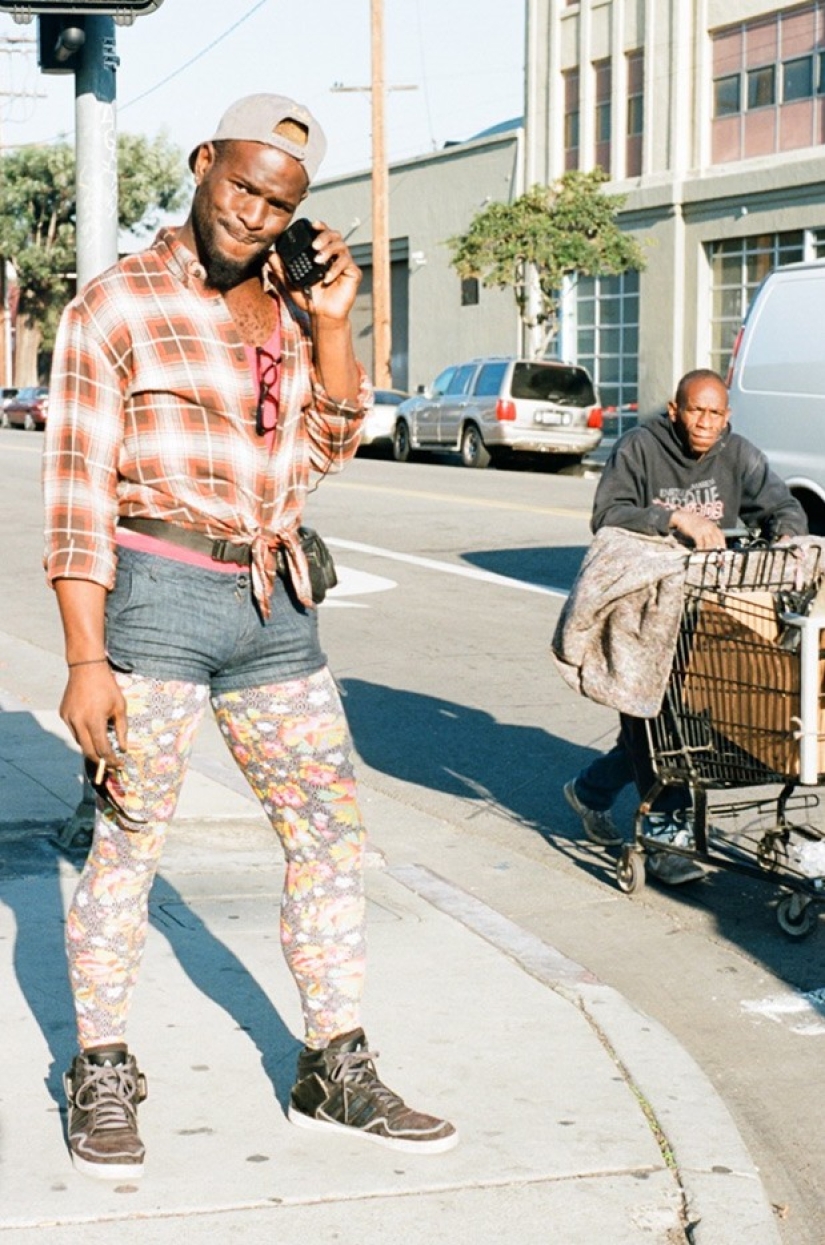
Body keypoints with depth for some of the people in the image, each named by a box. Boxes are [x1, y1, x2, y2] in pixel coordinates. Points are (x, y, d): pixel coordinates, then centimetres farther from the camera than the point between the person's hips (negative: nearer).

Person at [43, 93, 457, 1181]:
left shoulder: (285, 305, 13)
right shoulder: (119, 306, -6)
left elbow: (327, 449, 12)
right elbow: (77, 491, -9)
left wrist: (333, 322, 1)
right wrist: (86, 662, -16)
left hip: (273, 605, 6)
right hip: (154, 598, -6)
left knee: (333, 835, 7)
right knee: (128, 845, 2)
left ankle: (337, 1074, 18)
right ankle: (101, 1080, 18)